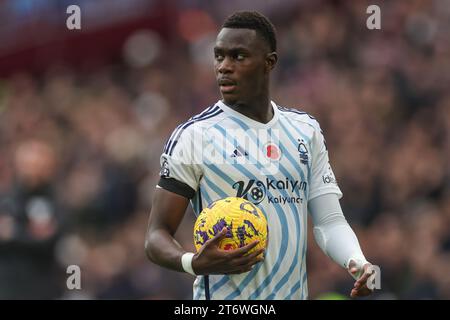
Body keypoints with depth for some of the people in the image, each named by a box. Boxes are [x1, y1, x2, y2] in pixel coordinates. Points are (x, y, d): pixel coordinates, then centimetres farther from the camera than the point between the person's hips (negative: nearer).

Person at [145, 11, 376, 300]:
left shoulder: (306, 130, 7)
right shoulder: (194, 136, -8)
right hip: (224, 299, -4)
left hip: (295, 293, 4)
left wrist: (357, 262, -14)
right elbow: (158, 236, -8)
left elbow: (329, 221, 6)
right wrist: (193, 263, -28)